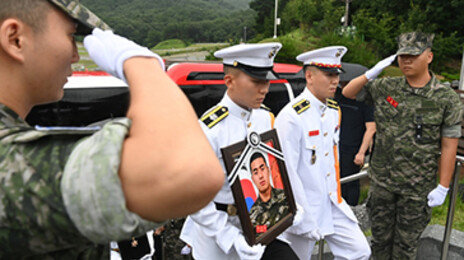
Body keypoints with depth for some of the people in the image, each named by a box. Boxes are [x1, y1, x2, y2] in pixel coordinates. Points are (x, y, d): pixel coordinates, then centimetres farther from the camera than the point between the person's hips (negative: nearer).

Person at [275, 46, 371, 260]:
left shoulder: (334, 110, 6)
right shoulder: (291, 118, -22)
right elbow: (287, 174, -21)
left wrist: (336, 193, 14)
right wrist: (303, 220, -17)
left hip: (331, 203, 7)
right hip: (302, 208, -7)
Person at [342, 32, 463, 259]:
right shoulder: (385, 87, -1)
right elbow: (348, 93, 7)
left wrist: (443, 187, -8)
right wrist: (371, 74, -10)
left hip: (417, 188, -2)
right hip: (382, 181, 3)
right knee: (380, 238, 18)